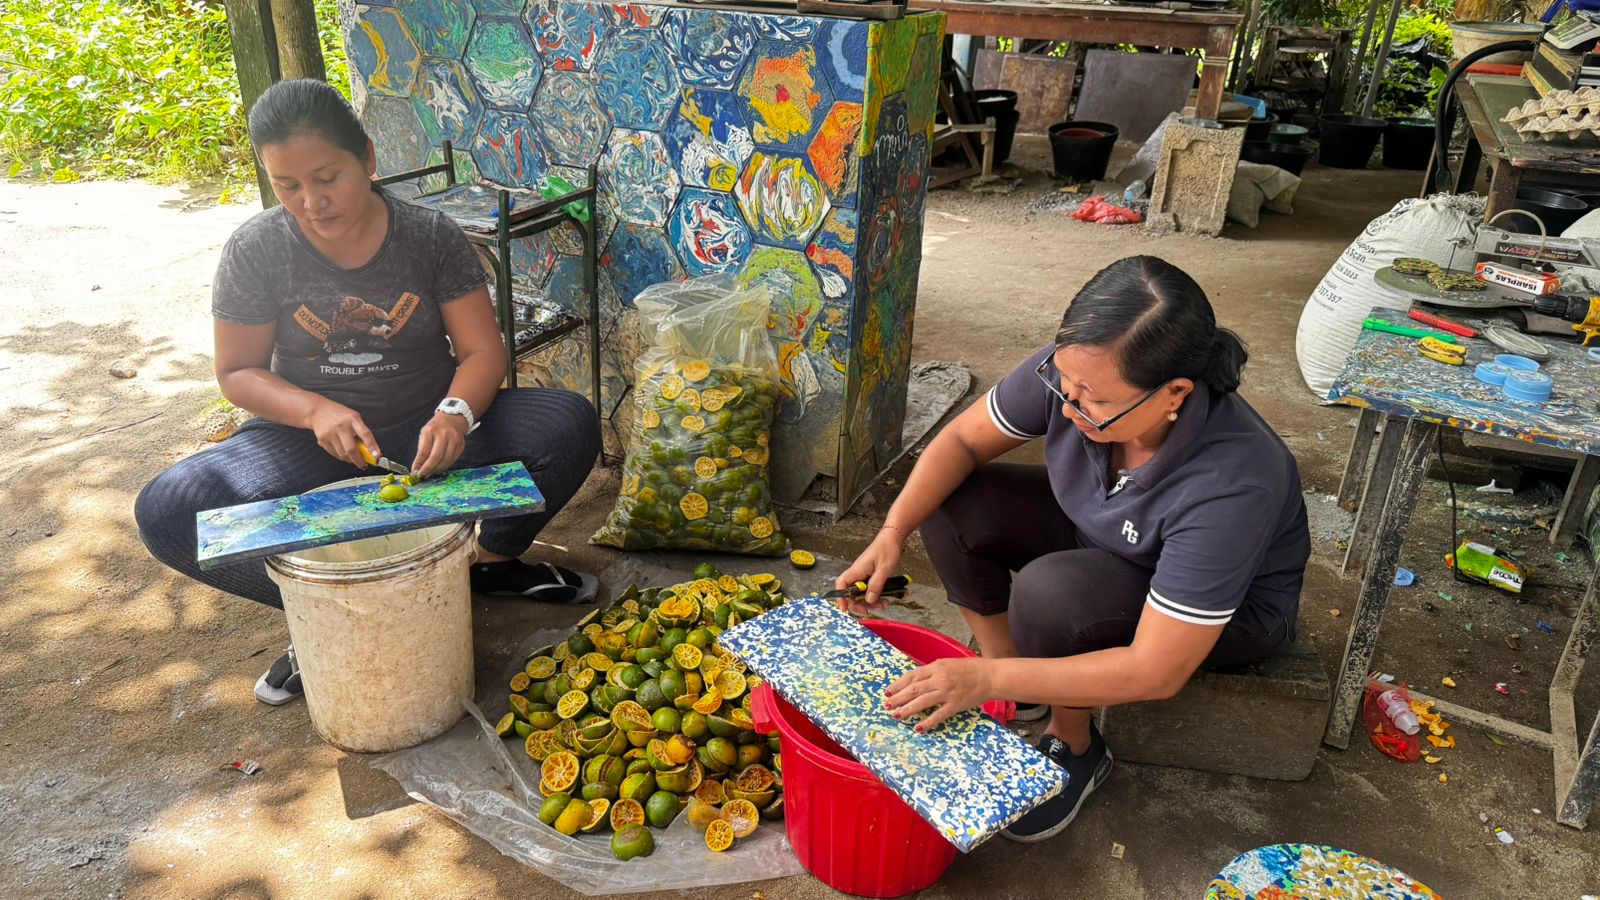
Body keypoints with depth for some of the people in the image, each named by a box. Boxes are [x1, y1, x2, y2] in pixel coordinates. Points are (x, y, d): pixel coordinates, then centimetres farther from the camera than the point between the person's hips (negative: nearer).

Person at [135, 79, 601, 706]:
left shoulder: (430, 236, -7)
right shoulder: (255, 251, -7)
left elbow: (482, 350, -9)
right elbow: (238, 371, -1)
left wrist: (455, 414, -31)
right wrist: (316, 411, -21)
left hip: (425, 430, 0)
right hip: (310, 438, 1)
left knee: (569, 424, -25)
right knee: (167, 511, -25)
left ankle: (493, 561, 1)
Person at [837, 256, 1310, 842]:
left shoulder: (1231, 484, -41)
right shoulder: (1072, 371, -28)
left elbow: (1157, 672, -36)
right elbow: (963, 439, -11)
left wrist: (987, 678, -38)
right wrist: (893, 533, -26)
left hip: (1233, 607, -5)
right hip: (1101, 531, 6)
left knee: (1049, 592, -34)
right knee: (951, 502, -14)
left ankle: (1074, 749, -2)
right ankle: (1018, 687, 5)